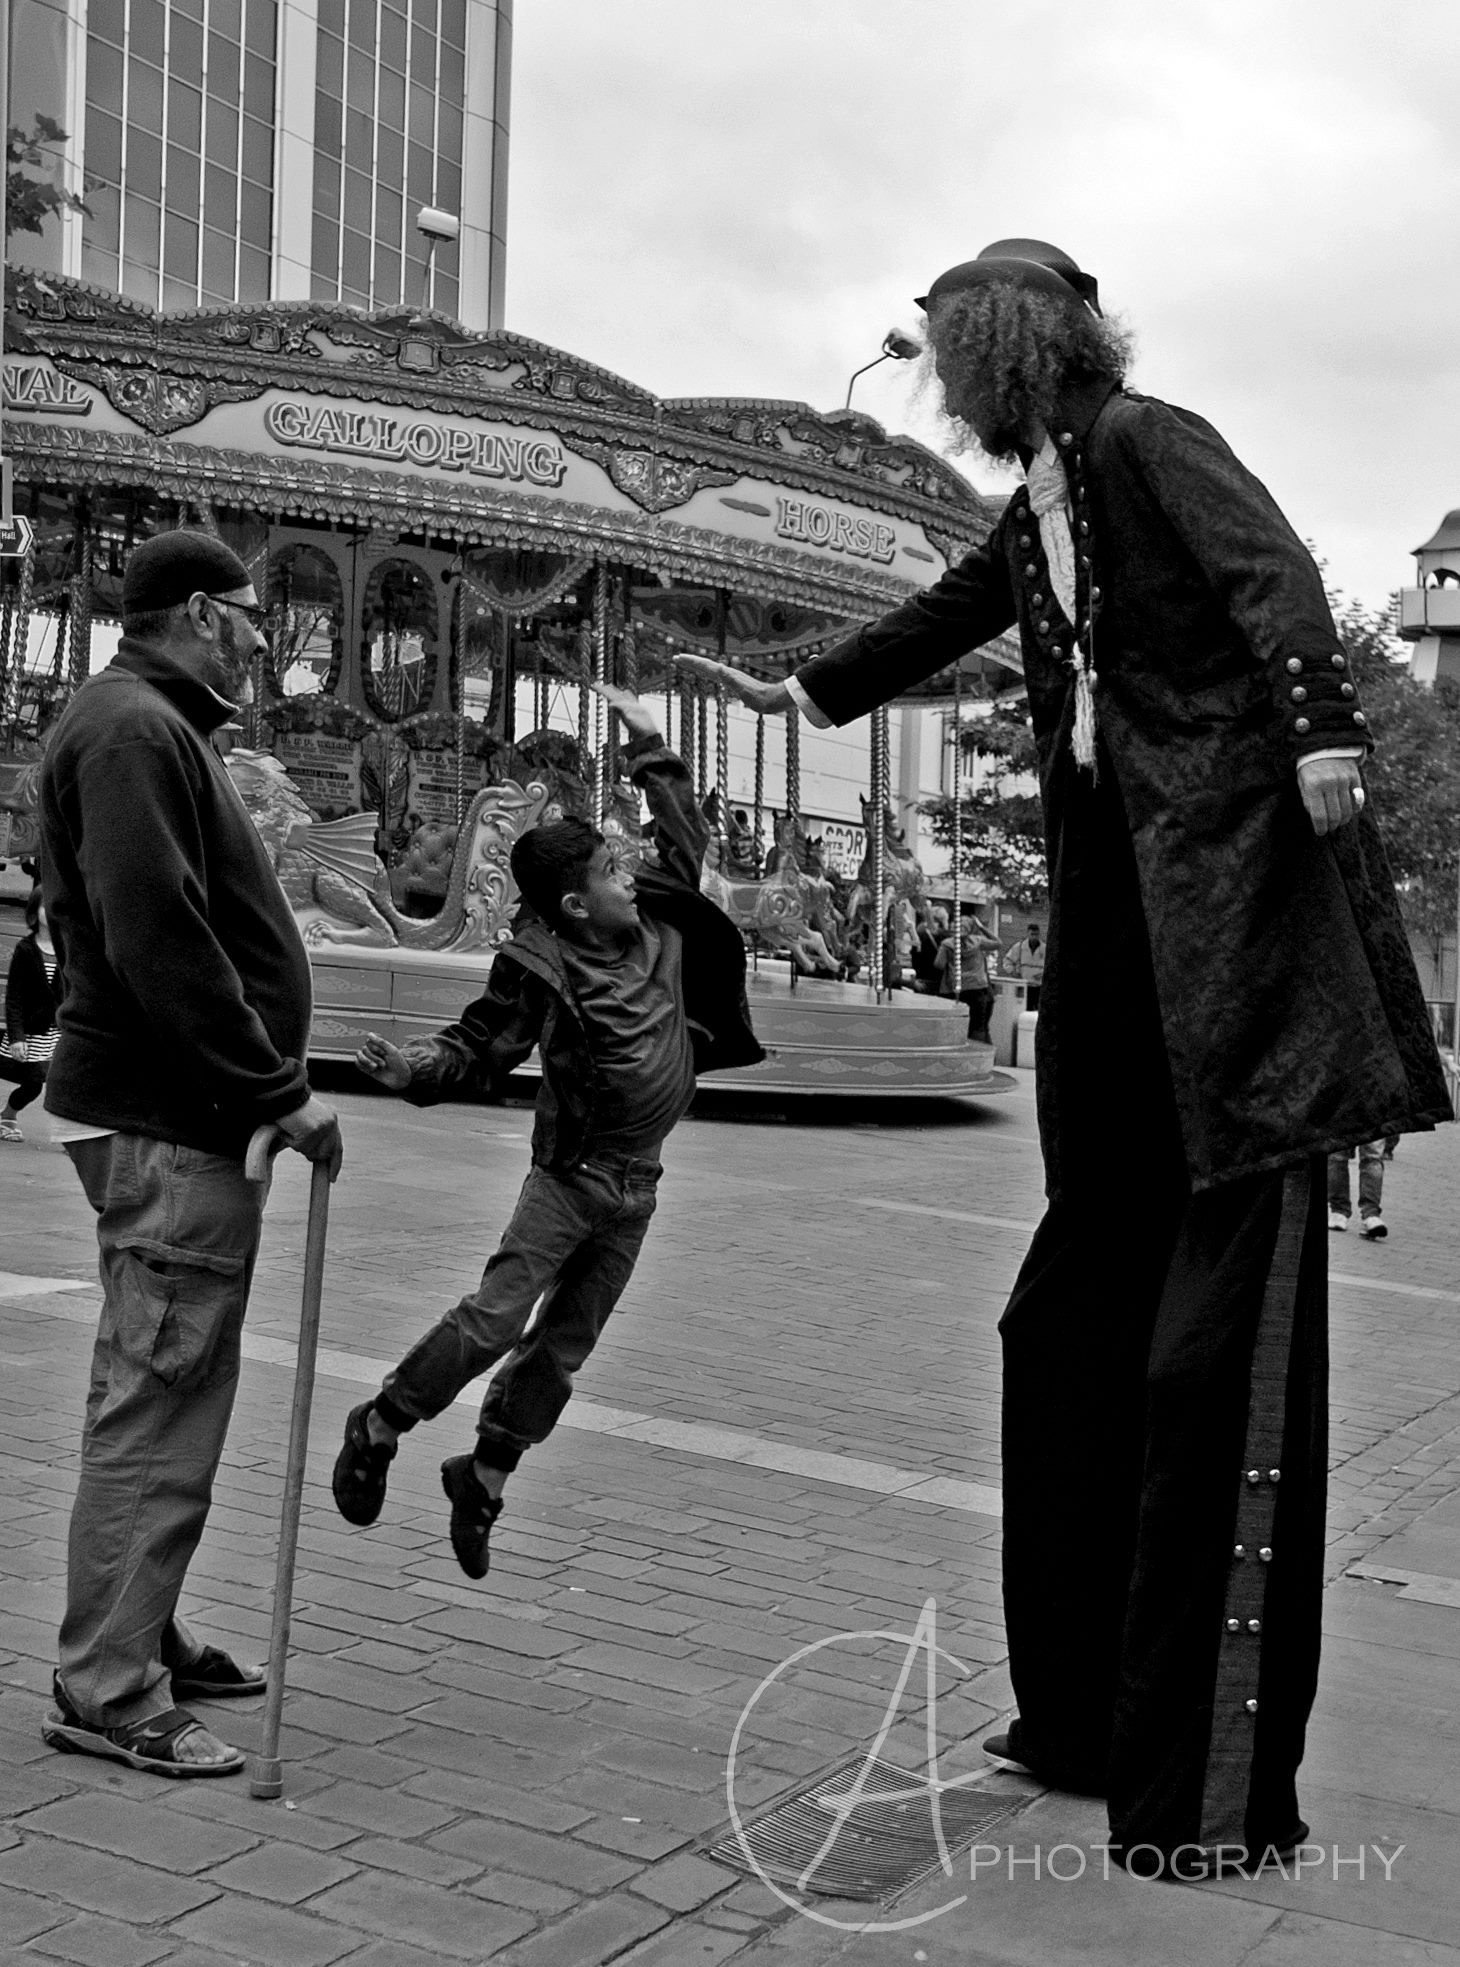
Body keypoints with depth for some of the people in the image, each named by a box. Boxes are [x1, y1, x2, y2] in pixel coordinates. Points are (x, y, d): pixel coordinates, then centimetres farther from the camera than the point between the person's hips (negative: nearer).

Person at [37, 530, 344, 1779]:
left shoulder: (156, 727, 19)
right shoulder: (133, 731, -14)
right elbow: (158, 941, -24)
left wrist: (264, 1087, 15)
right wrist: (279, 1091, -20)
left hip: (173, 1119, 11)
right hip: (168, 1124, -11)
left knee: (165, 1397, 17)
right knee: (159, 1408, -4)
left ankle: (141, 1638, 29)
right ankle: (109, 1695, 5)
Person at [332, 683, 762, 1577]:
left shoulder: (658, 917, 3)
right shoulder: (541, 970, -15)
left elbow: (689, 840, 18)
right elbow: (477, 1050, -12)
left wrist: (650, 749, 15)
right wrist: (411, 1068, -32)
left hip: (637, 1185, 6)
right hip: (573, 1171, -6)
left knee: (566, 1344, 8)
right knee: (496, 1318, -10)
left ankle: (483, 1478, 21)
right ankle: (377, 1432, 9)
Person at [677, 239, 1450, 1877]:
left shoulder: (1149, 447, -2)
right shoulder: (1033, 513, 21)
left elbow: (1274, 581, -16)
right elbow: (939, 622, 36)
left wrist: (1322, 740, -32)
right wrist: (794, 693, 48)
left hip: (1231, 919, -8)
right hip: (1114, 940, 9)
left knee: (1216, 1345, -8)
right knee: (1073, 1326, 10)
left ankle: (1222, 1785, 0)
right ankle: (1089, 1718, 23)